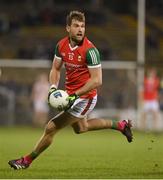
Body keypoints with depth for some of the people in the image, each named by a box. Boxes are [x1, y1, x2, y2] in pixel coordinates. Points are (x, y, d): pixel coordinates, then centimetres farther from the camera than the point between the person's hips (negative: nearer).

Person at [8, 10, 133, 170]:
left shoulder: (89, 50, -24)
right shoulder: (61, 45, -4)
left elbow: (97, 80, -24)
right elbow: (55, 69, 9)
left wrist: (76, 95, -28)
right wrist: (53, 87, -10)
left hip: (85, 98, -8)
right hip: (71, 95, 8)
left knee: (51, 128, -9)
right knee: (80, 128, 30)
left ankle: (27, 160, 8)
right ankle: (119, 125, 43)